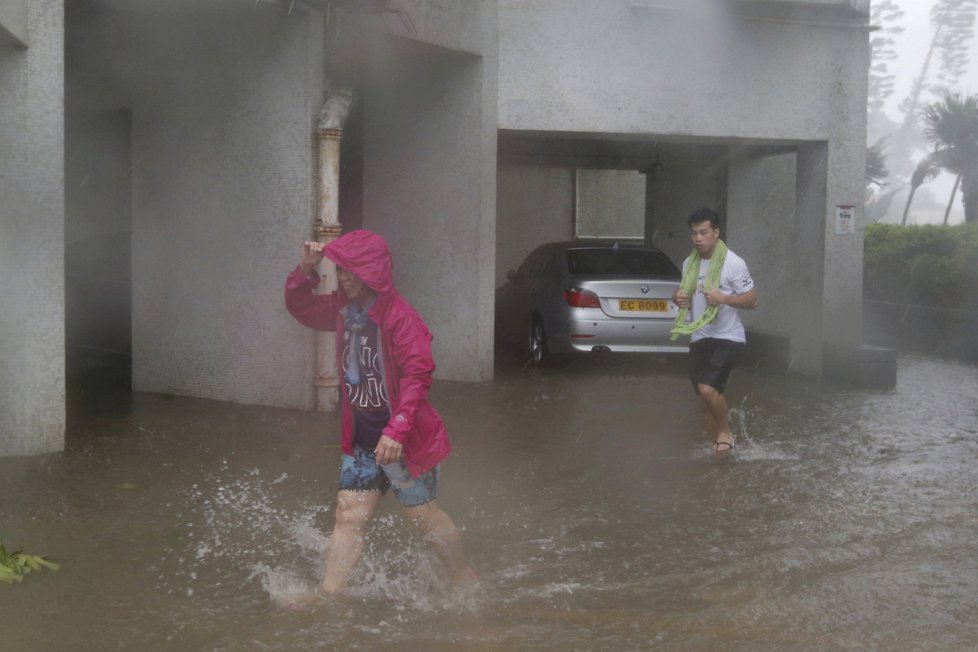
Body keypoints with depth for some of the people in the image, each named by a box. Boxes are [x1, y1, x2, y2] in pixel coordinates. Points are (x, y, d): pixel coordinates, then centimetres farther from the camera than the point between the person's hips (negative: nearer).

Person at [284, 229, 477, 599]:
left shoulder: (399, 316, -20)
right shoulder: (343, 308, 5)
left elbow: (418, 374, -28)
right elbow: (300, 309, 19)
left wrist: (397, 430, -36)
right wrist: (305, 272, -2)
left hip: (403, 441, -7)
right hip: (361, 440, 7)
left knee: (424, 516, 9)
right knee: (349, 515, 2)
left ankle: (465, 579, 29)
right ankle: (329, 593, 3)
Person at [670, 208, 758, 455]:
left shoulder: (733, 263, -12)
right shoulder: (689, 263, 7)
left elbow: (752, 300, -10)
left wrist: (723, 298, -26)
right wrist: (678, 298, -3)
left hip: (727, 337, -6)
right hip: (699, 338, 6)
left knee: (708, 389, -22)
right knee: (706, 397, 11)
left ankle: (725, 431, 5)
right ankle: (718, 445, 27)